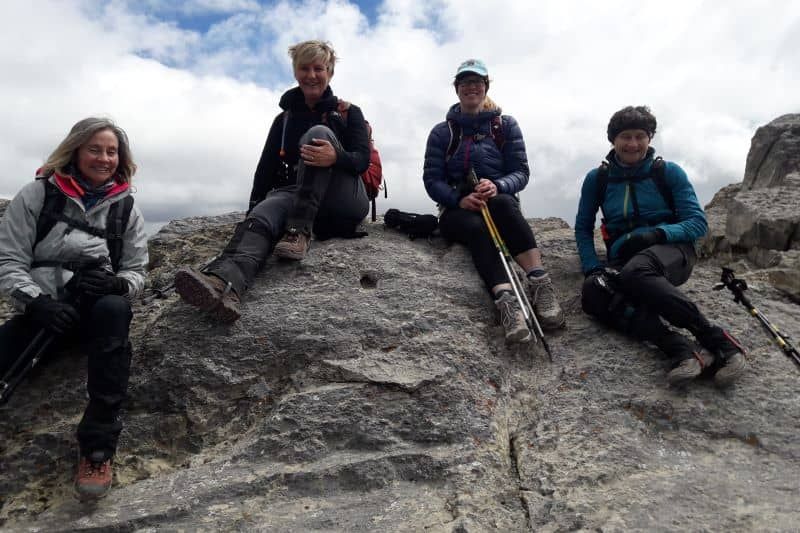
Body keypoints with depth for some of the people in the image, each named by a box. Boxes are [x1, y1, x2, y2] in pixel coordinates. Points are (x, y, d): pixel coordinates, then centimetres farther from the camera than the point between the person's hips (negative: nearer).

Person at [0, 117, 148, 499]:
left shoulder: (126, 208, 9)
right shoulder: (37, 195, 4)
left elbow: (136, 272, 9)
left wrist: (115, 284, -15)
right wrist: (38, 302, -18)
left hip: (98, 306, 0)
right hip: (44, 309, 0)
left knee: (113, 310, -37)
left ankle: (98, 445, -33)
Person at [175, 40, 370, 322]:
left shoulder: (348, 112, 13)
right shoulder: (284, 119, 20)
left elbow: (363, 159, -1)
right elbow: (266, 167, 11)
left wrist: (336, 157, -25)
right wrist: (253, 207, -5)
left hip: (344, 201, -2)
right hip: (296, 197, 2)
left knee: (318, 133, -26)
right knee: (261, 217, -33)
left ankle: (299, 232, -37)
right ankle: (224, 283, -64)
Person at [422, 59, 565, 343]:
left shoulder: (506, 125, 12)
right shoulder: (442, 132, 11)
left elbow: (521, 172, 3)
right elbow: (432, 180, 1)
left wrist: (497, 186, -21)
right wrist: (459, 198, -20)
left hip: (500, 202, 1)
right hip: (458, 210, 0)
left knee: (502, 203, -37)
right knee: (477, 228, -37)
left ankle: (539, 282, -52)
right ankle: (505, 300, -60)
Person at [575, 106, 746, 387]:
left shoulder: (668, 172, 4)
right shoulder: (597, 178, 9)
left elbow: (698, 223, 0)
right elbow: (583, 228, 12)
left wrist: (657, 233, -20)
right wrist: (592, 267, -6)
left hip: (670, 252, -2)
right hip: (622, 260, 3)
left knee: (634, 272, -39)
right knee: (592, 292, -33)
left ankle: (717, 340, -33)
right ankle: (680, 348, -44)